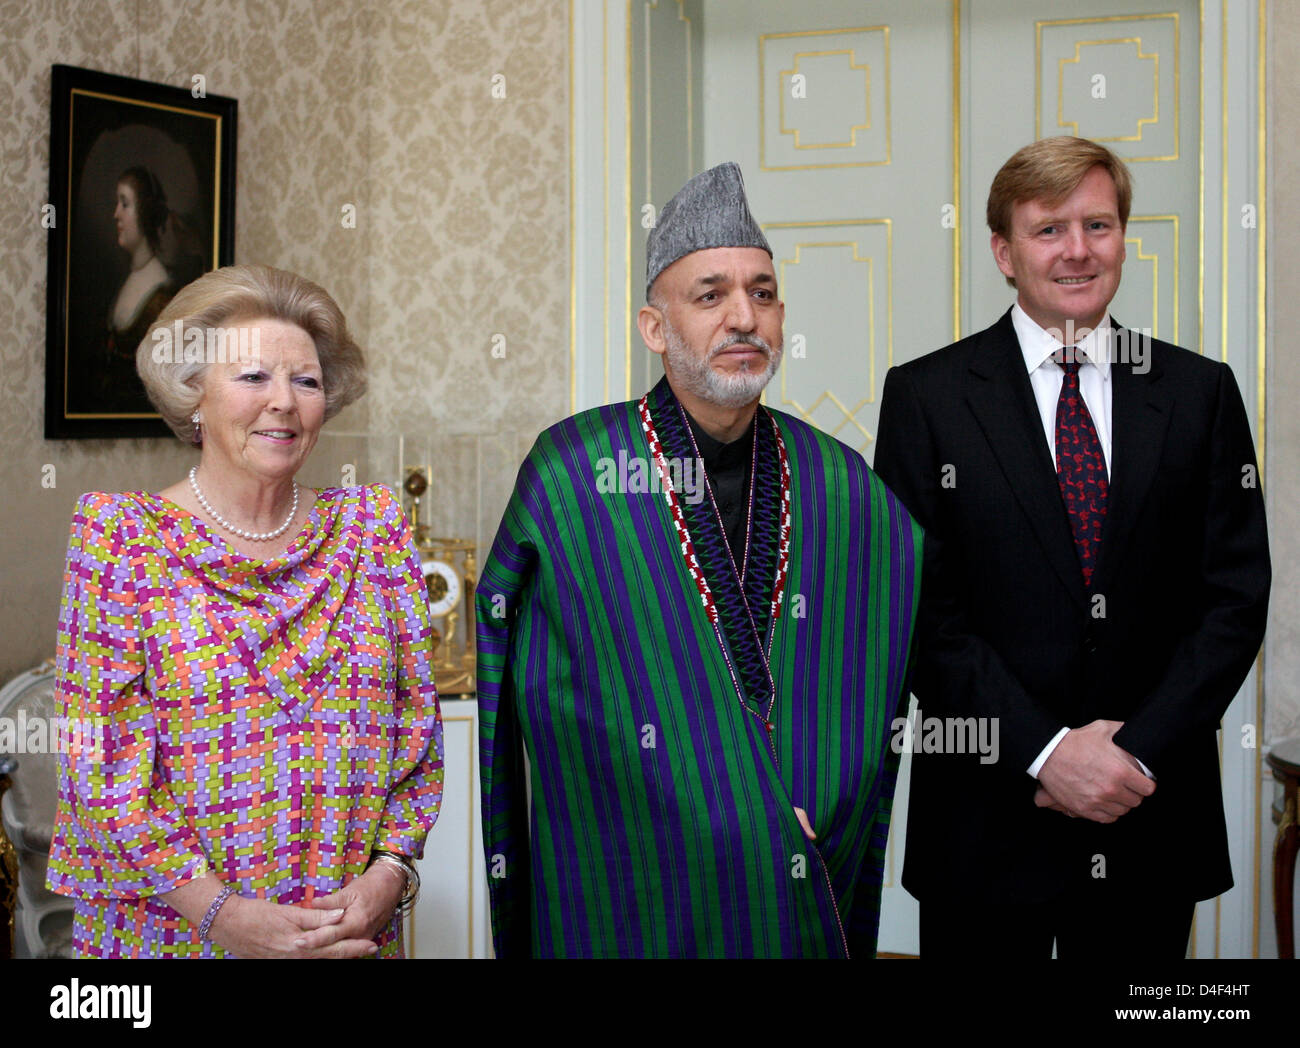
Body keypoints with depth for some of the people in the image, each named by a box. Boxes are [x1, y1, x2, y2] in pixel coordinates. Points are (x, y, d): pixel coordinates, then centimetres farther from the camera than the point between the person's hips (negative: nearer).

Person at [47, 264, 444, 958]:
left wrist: (387, 873, -11)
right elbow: (100, 755, -10)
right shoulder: (119, 534, -6)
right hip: (168, 927, -2)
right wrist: (220, 911, -17)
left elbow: (416, 721, 2)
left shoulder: (373, 528, 1)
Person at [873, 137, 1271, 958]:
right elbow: (918, 605, -7)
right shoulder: (925, 396, -2)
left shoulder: (1201, 391, 5)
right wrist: (1044, 750, -13)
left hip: (1155, 820, 2)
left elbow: (1236, 593, 1)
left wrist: (1137, 748, -10)